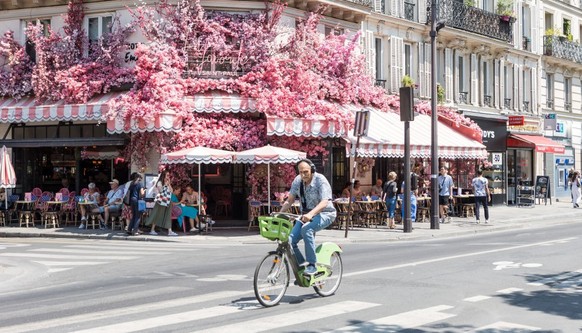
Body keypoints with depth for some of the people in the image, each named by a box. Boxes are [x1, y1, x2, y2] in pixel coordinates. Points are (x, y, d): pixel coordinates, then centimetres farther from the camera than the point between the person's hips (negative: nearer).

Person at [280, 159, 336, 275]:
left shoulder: (320, 180, -18)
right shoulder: (298, 180, 0)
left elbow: (324, 202, -30)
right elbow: (290, 200, 6)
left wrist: (311, 214, -46)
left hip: (324, 214, -6)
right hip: (306, 215, 6)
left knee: (306, 229, -36)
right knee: (290, 240, -14)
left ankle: (312, 265, -27)